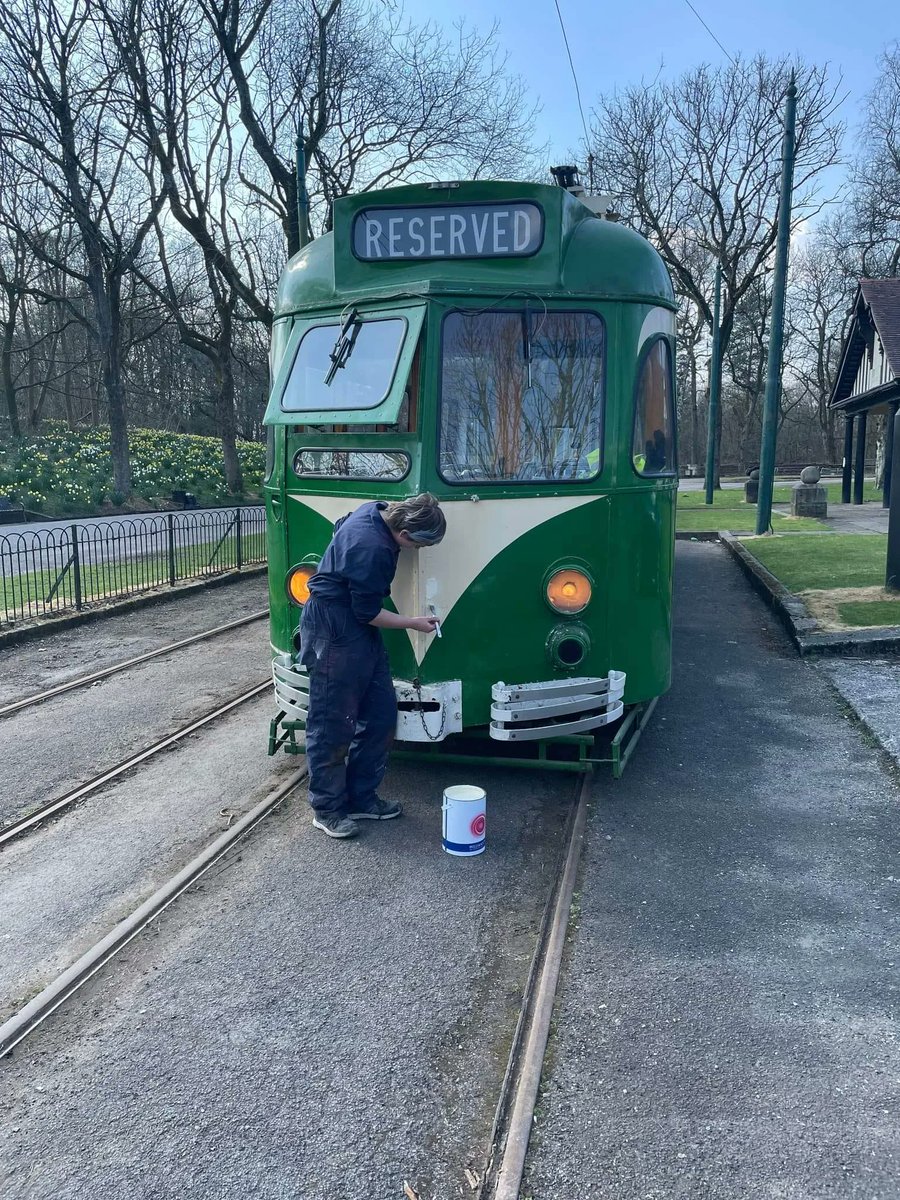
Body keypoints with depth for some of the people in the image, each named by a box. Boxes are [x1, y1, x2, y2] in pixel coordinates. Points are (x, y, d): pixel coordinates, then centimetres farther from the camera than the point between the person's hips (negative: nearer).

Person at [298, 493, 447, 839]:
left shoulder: (375, 511, 1)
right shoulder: (372, 549, -28)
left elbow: (340, 524, 23)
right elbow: (368, 613, -20)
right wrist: (414, 623, -6)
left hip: (358, 629, 10)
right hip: (334, 632, -10)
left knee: (381, 714, 11)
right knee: (332, 723, -1)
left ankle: (361, 797, 22)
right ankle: (327, 809, 13)